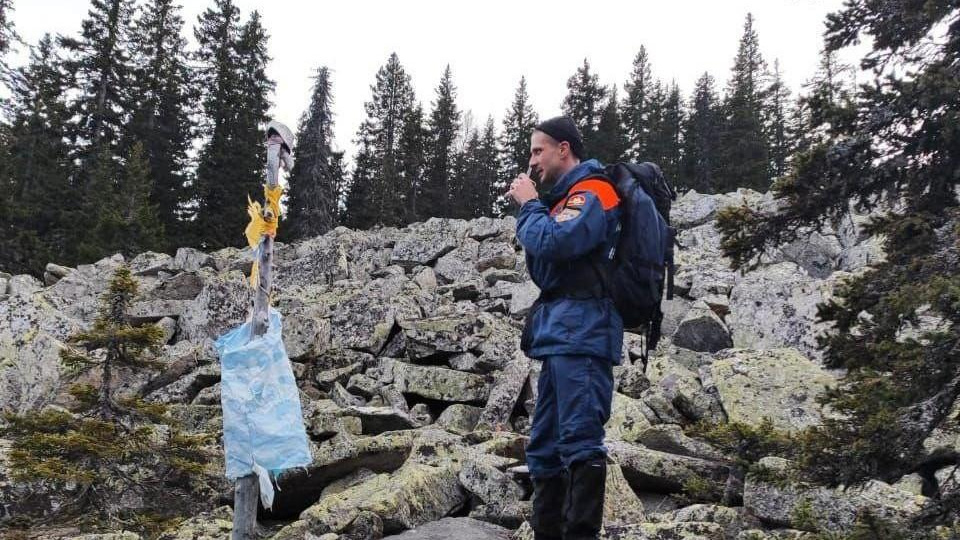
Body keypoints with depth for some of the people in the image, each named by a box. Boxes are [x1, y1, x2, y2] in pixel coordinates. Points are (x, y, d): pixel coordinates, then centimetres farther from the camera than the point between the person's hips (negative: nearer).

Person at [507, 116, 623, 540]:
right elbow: (543, 266, 24)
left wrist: (529, 204, -2)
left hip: (582, 331, -10)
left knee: (580, 440, -15)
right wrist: (527, 207, 13)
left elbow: (552, 244, -19)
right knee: (544, 446, 8)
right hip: (560, 335, 10)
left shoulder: (593, 191, -4)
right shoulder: (568, 197, 25)